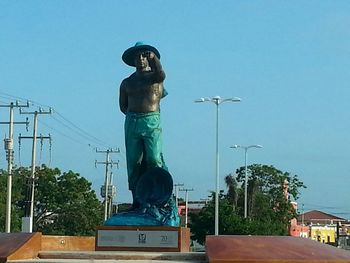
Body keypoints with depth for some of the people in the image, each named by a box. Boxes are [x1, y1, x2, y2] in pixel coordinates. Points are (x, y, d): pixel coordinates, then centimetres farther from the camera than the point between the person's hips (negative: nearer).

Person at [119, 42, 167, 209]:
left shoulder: (154, 76, 9)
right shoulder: (127, 82, 17)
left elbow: (161, 76, -16)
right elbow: (122, 106, 20)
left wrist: (154, 58, -19)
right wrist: (134, 114, 7)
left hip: (152, 121, -3)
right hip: (132, 122, 3)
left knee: (154, 159, -14)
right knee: (133, 161, -1)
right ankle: (137, 198, 0)